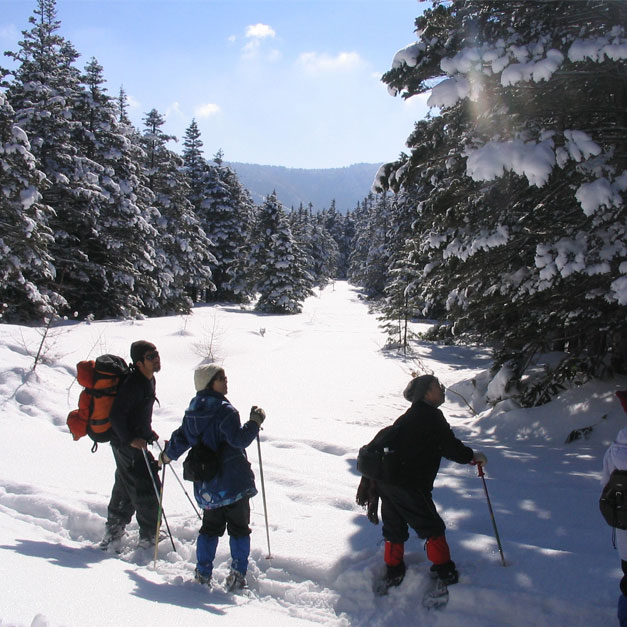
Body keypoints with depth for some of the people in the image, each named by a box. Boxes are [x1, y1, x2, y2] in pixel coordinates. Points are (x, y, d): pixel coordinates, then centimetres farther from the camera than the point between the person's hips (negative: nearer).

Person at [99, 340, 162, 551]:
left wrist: (148, 433, 18)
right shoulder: (133, 384, -22)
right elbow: (116, 415, -24)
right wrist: (130, 440, -25)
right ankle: (149, 538, 7)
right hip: (128, 446, -10)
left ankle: (112, 533, 31)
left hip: (136, 441, 10)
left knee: (125, 490, 19)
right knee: (148, 490, -4)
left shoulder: (149, 380, 9)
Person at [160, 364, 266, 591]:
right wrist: (255, 421, -12)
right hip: (233, 482, -6)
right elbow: (239, 439, -23)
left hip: (205, 485, 7)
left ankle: (203, 573, 19)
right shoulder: (224, 410, -16)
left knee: (210, 527, 19)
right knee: (239, 528, 5)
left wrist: (167, 456, 27)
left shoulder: (192, 412, 6)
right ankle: (237, 575, 3)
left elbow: (180, 439, 11)